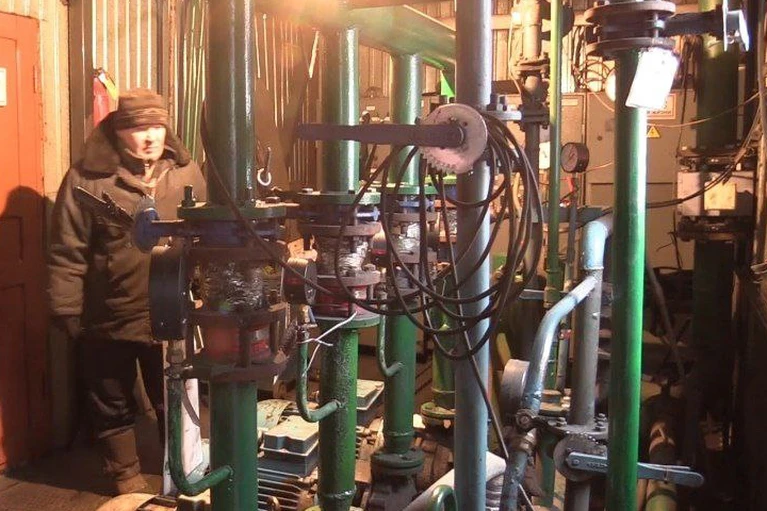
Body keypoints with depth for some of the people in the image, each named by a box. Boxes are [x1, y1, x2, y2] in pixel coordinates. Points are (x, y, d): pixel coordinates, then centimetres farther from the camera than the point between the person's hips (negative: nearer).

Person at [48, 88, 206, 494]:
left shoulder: (187, 173, -1)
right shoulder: (86, 179, -11)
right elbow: (67, 254, -7)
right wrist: (67, 311, -7)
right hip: (108, 319, -2)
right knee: (113, 405, 16)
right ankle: (126, 475, 37)